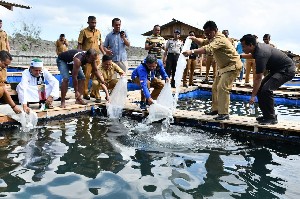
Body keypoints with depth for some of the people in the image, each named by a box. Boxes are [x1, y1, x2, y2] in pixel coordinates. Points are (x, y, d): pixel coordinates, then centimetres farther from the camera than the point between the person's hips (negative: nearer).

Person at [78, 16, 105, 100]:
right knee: (86, 75, -2)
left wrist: (104, 53, 11)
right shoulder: (84, 31, -1)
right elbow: (79, 45, -1)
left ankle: (94, 93, 15)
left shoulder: (98, 32, 14)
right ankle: (85, 93, 7)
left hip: (97, 56, 5)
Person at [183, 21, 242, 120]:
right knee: (215, 88, 13)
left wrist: (192, 52, -52)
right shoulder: (213, 38, 6)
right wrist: (194, 39, -3)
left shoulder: (219, 39, -26)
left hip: (232, 65, -11)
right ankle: (215, 109, 23)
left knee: (222, 88, -20)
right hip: (223, 66, 11)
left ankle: (224, 113, -17)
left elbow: (208, 49, -42)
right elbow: (203, 42, 20)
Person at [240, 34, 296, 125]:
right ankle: (266, 115, 12)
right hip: (277, 69, 10)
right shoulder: (257, 46, -2)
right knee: (260, 88, 4)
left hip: (287, 70, -10)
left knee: (266, 90, -25)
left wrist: (253, 96, -25)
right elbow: (253, 55, 27)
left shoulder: (261, 54, -30)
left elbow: (258, 78, -28)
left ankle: (271, 118, -11)